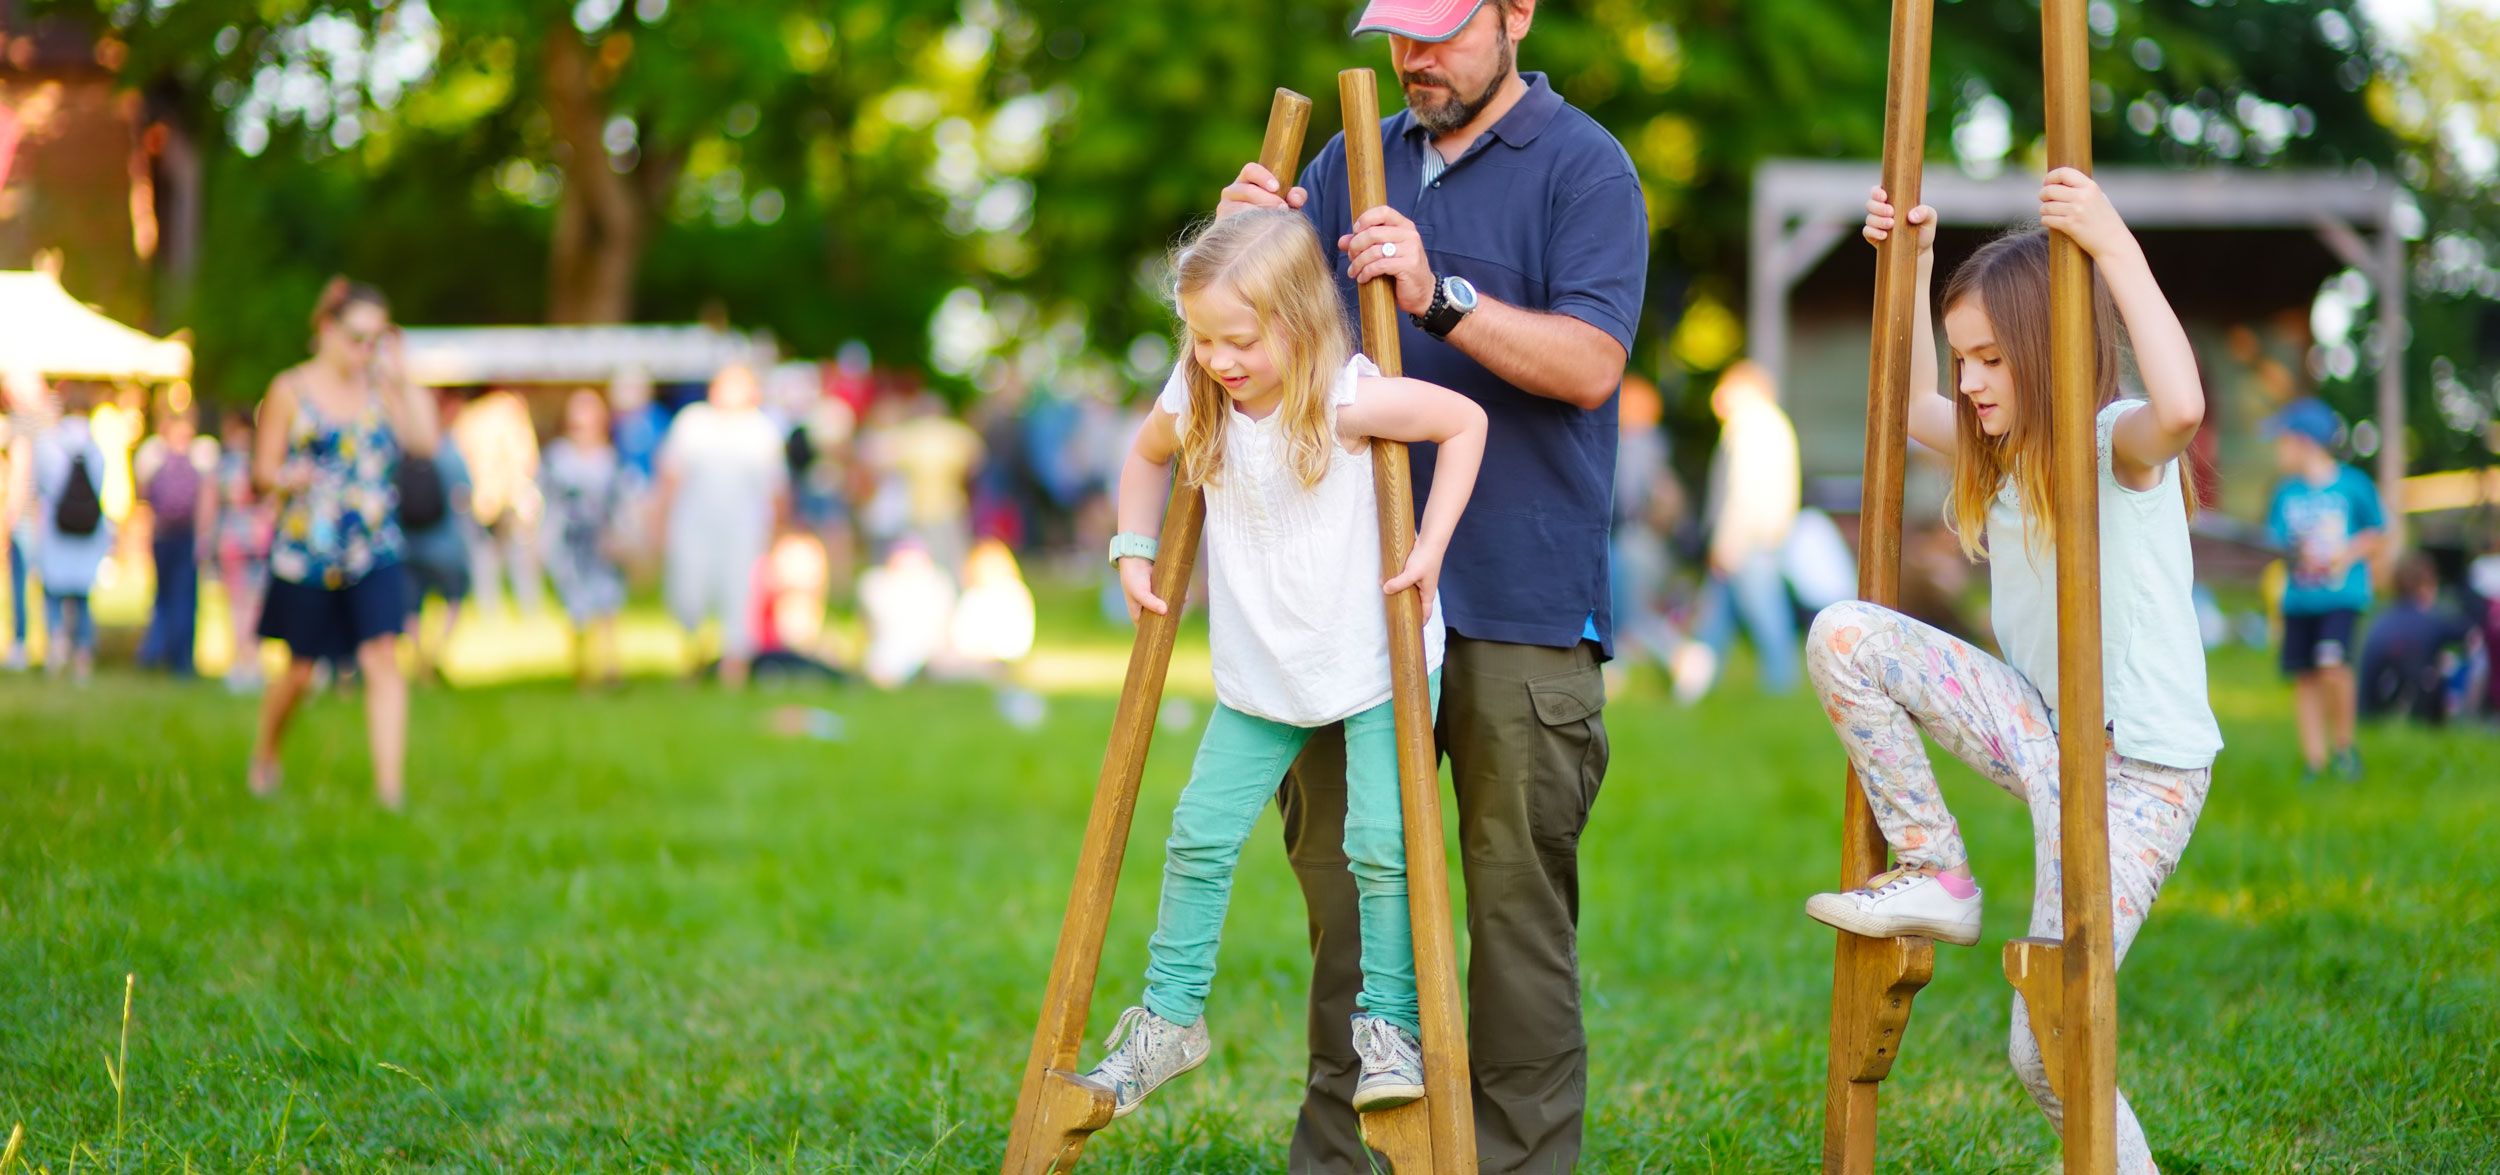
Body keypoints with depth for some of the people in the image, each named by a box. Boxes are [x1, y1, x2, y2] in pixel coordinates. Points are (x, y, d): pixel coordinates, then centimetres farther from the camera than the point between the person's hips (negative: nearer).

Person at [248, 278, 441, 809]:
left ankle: (390, 784, -16)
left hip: (375, 551, 2)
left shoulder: (379, 387, 7)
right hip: (306, 551, -2)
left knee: (382, 657, -13)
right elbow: (263, 469, -1)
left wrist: (403, 379, -7)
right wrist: (286, 477, -23)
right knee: (300, 670, 8)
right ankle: (264, 756, 36)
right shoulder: (290, 391, -1)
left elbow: (426, 442, -6)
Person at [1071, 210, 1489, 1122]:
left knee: (1381, 842, -11)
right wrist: (1133, 551, 7)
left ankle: (1388, 1024, 6)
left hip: (1375, 665, -4)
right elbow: (1147, 455, 17)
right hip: (1259, 674, 5)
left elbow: (1465, 422, -12)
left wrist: (1430, 550, -16)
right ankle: (1170, 1017, 19)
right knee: (1200, 835, 3)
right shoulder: (1195, 405, -5)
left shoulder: (1350, 399, -21)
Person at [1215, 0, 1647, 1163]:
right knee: (1341, 873, 8)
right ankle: (1336, 1145, 18)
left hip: (1520, 604, -5)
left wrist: (1438, 295, -24)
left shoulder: (1582, 165, -2)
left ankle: (1522, 1153, 5)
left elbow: (1589, 362, -13)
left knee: (1516, 893, -3)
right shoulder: (1352, 162, 15)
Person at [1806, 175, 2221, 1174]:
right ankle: (1933, 876, 2)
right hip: (2042, 734, 7)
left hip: (2139, 772, -7)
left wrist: (2118, 248, -39)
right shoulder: (2005, 449, 8)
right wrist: (1911, 264, 20)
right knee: (1843, 634, -7)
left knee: (2048, 1050, -15)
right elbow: (1911, 407, 29)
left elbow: (2181, 406, -42)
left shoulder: (2120, 444, -16)